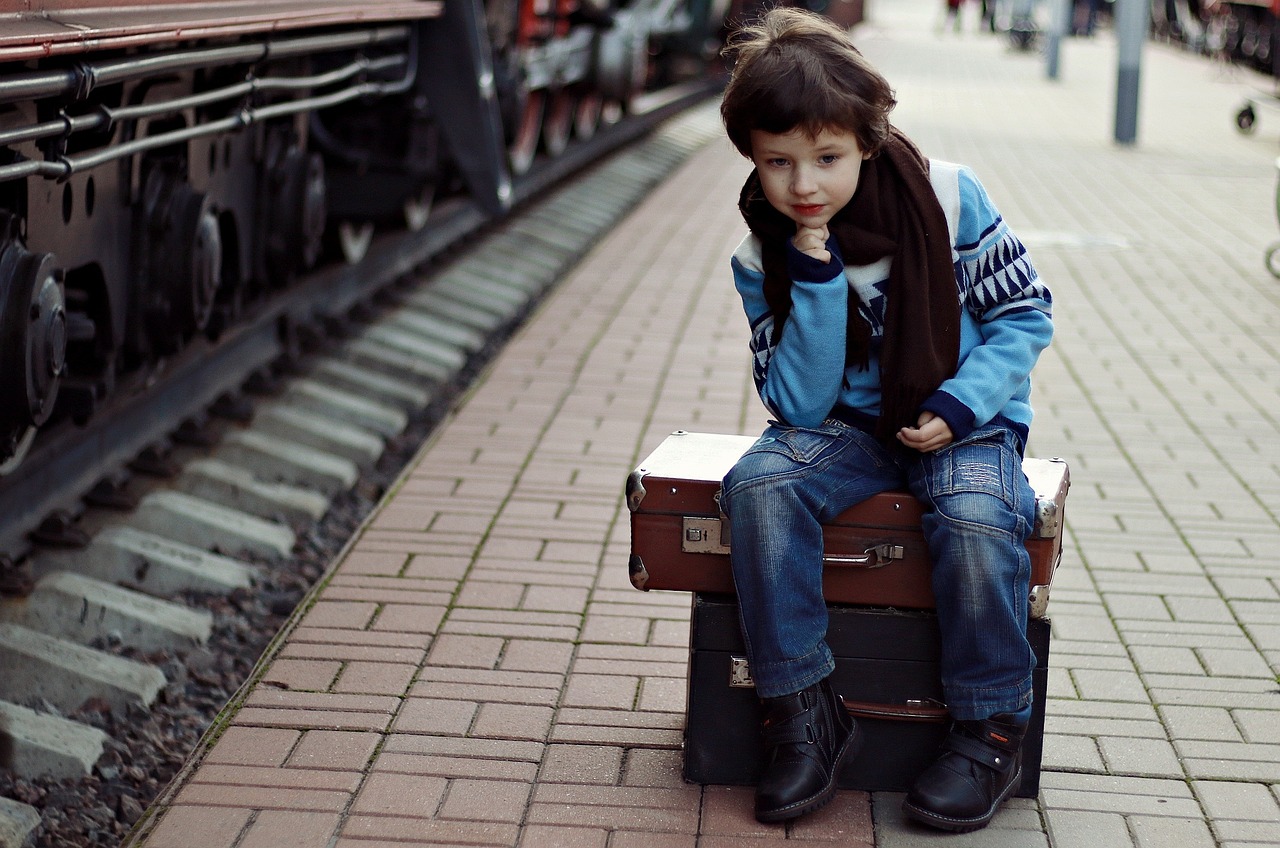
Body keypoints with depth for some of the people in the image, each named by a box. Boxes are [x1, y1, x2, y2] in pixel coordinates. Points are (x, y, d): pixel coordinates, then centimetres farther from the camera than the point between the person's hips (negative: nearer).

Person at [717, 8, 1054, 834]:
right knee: (759, 482, -28)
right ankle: (805, 712, -17)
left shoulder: (948, 197, -12)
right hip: (850, 426, 2)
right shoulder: (762, 259, -8)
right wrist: (815, 276, -23)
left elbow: (1026, 314, -4)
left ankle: (990, 728, -12)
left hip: (967, 421, -2)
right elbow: (801, 406, -13)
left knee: (977, 518, -34)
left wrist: (961, 404, -19)